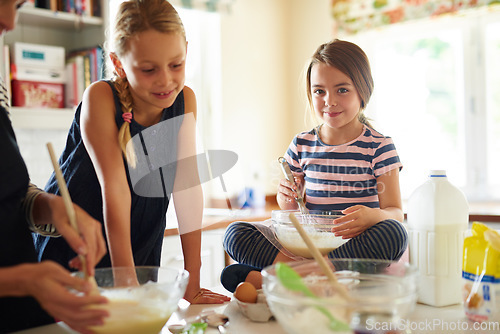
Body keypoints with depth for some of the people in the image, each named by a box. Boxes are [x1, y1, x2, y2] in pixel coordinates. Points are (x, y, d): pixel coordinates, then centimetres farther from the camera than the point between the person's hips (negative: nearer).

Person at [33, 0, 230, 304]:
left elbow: (187, 187, -13)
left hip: (141, 250, 4)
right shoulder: (101, 97, -21)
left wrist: (192, 284, -15)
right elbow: (115, 189, -27)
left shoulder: (185, 100, -10)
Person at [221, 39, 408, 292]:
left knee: (394, 233, -36)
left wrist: (373, 216, -29)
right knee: (235, 233, -12)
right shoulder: (301, 145, 9)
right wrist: (287, 201, -8)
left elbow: (395, 211, -5)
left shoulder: (379, 147, 0)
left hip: (354, 244, -1)